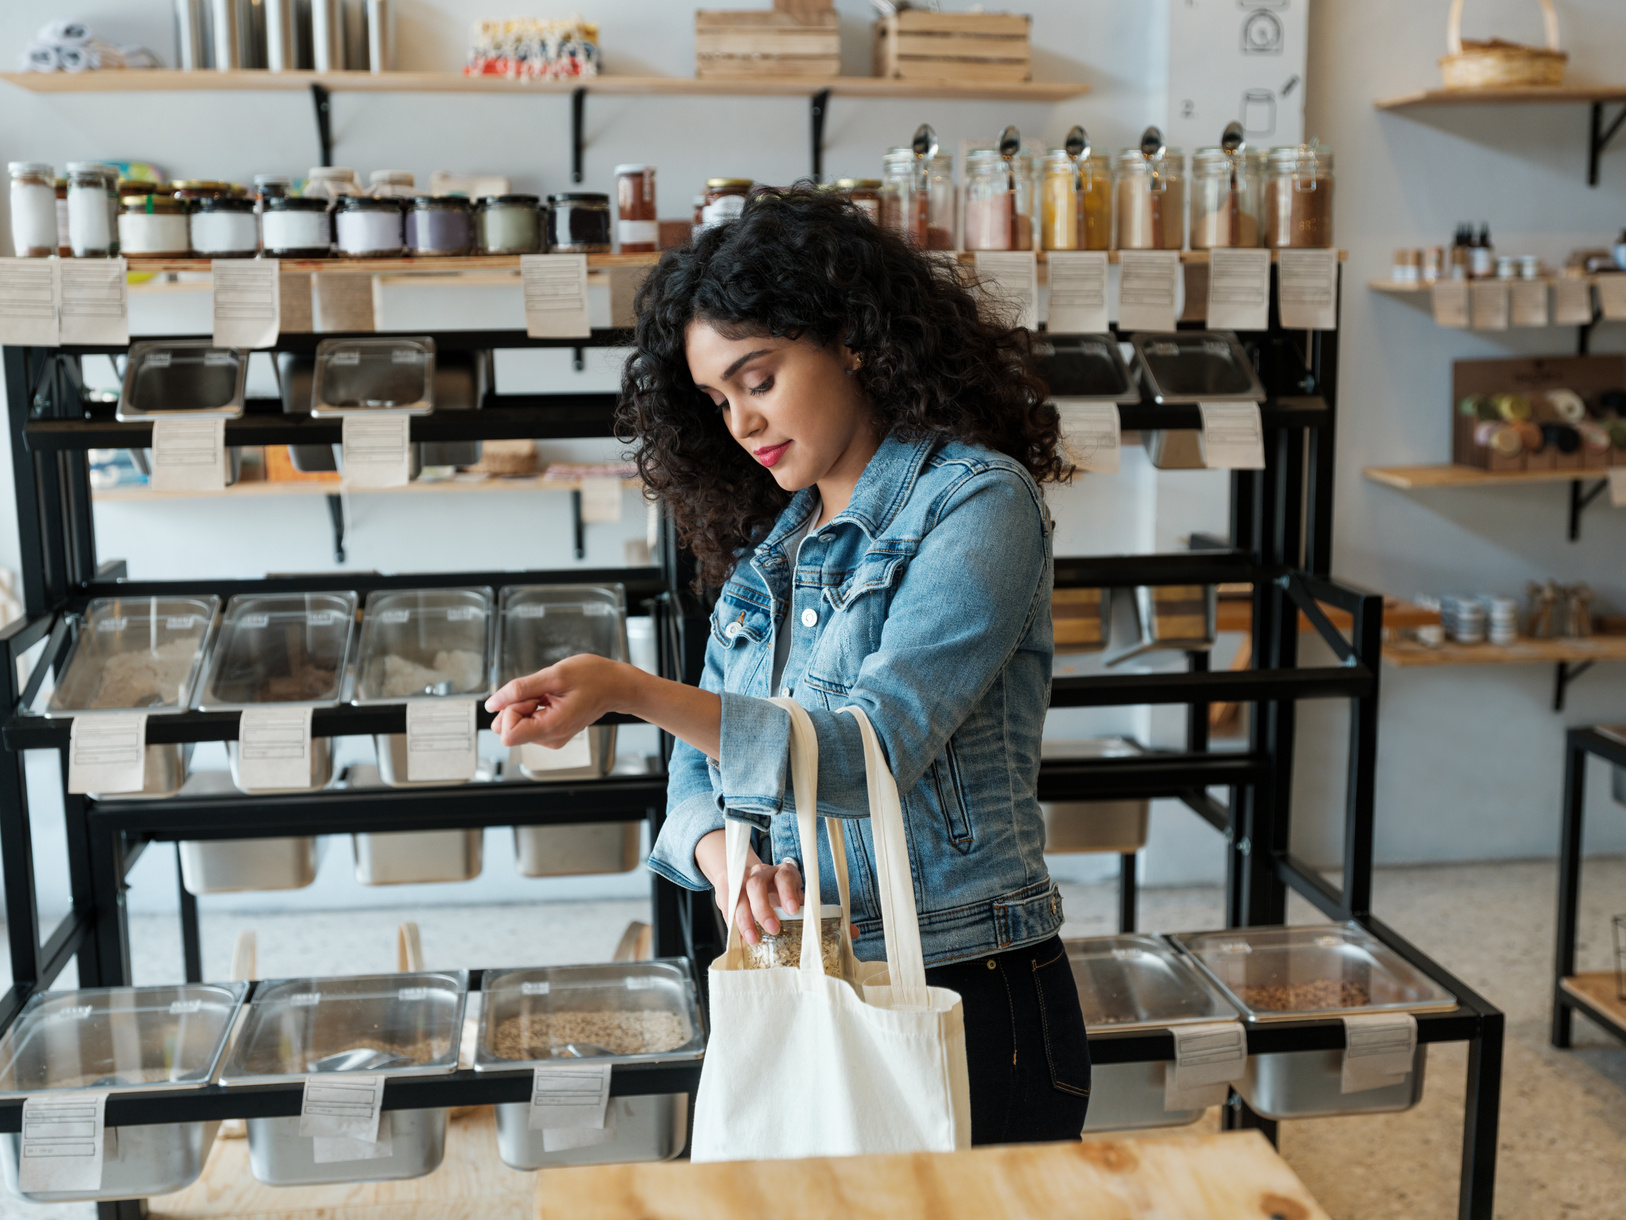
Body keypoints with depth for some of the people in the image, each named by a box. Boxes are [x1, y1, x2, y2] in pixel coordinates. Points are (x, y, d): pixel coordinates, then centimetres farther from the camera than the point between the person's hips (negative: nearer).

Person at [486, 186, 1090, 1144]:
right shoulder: (766, 541, 11)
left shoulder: (979, 501, -11)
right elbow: (701, 766, 9)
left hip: (965, 997, -6)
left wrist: (629, 691, -29)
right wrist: (725, 862, -14)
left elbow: (870, 749, -21)